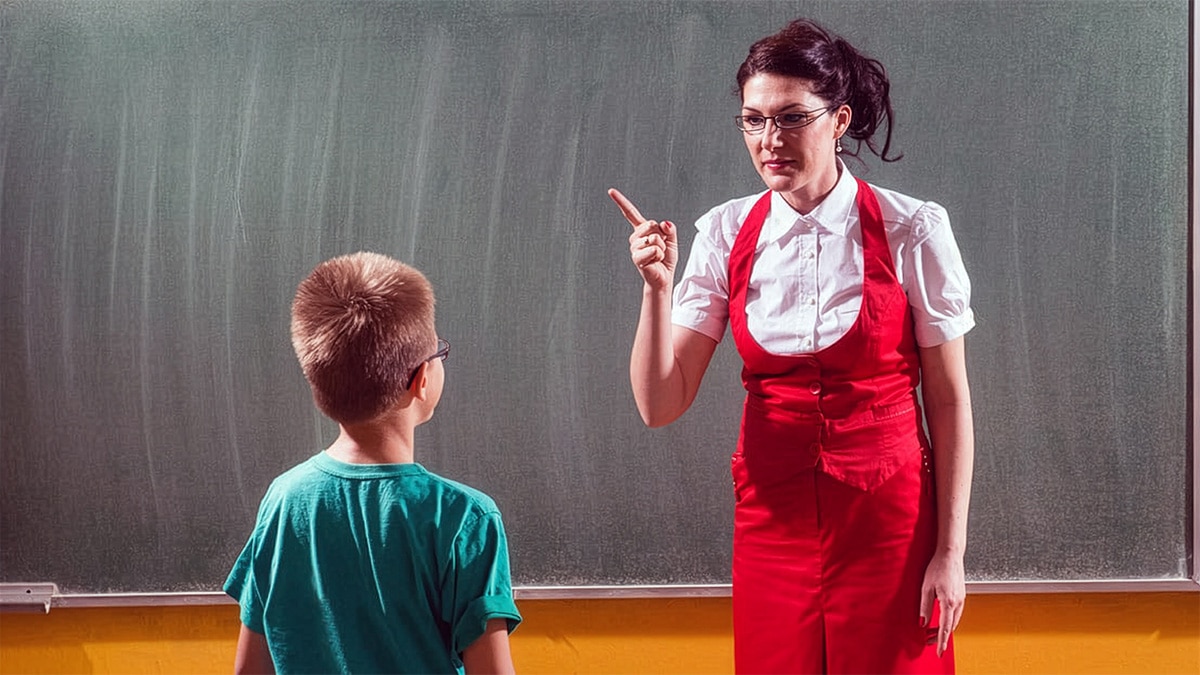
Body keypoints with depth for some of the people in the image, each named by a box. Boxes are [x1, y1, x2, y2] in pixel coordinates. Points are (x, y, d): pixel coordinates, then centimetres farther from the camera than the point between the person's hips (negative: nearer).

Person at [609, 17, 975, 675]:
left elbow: (949, 401, -4)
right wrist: (657, 286, -17)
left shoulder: (910, 231, -7)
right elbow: (660, 404, -3)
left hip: (890, 519, -2)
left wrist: (950, 552, -8)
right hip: (771, 516, 2)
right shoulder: (725, 235, 0)